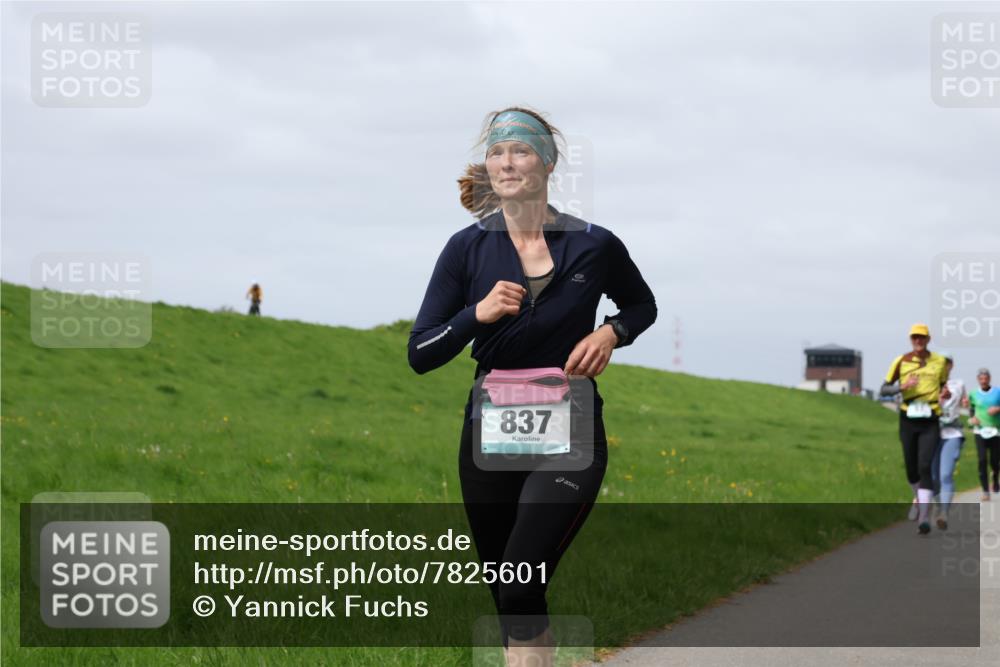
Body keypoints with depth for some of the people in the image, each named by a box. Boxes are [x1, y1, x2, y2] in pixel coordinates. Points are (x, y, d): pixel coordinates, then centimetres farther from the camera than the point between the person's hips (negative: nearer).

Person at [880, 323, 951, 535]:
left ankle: (924, 517, -18)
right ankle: (918, 499, 41)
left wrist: (945, 393, -4)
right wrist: (903, 386, -20)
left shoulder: (939, 362, 5)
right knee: (911, 468, 10)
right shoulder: (901, 361, 1)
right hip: (908, 420, 1)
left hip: (930, 422, -1)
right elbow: (884, 389, -1)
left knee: (925, 467, -14)